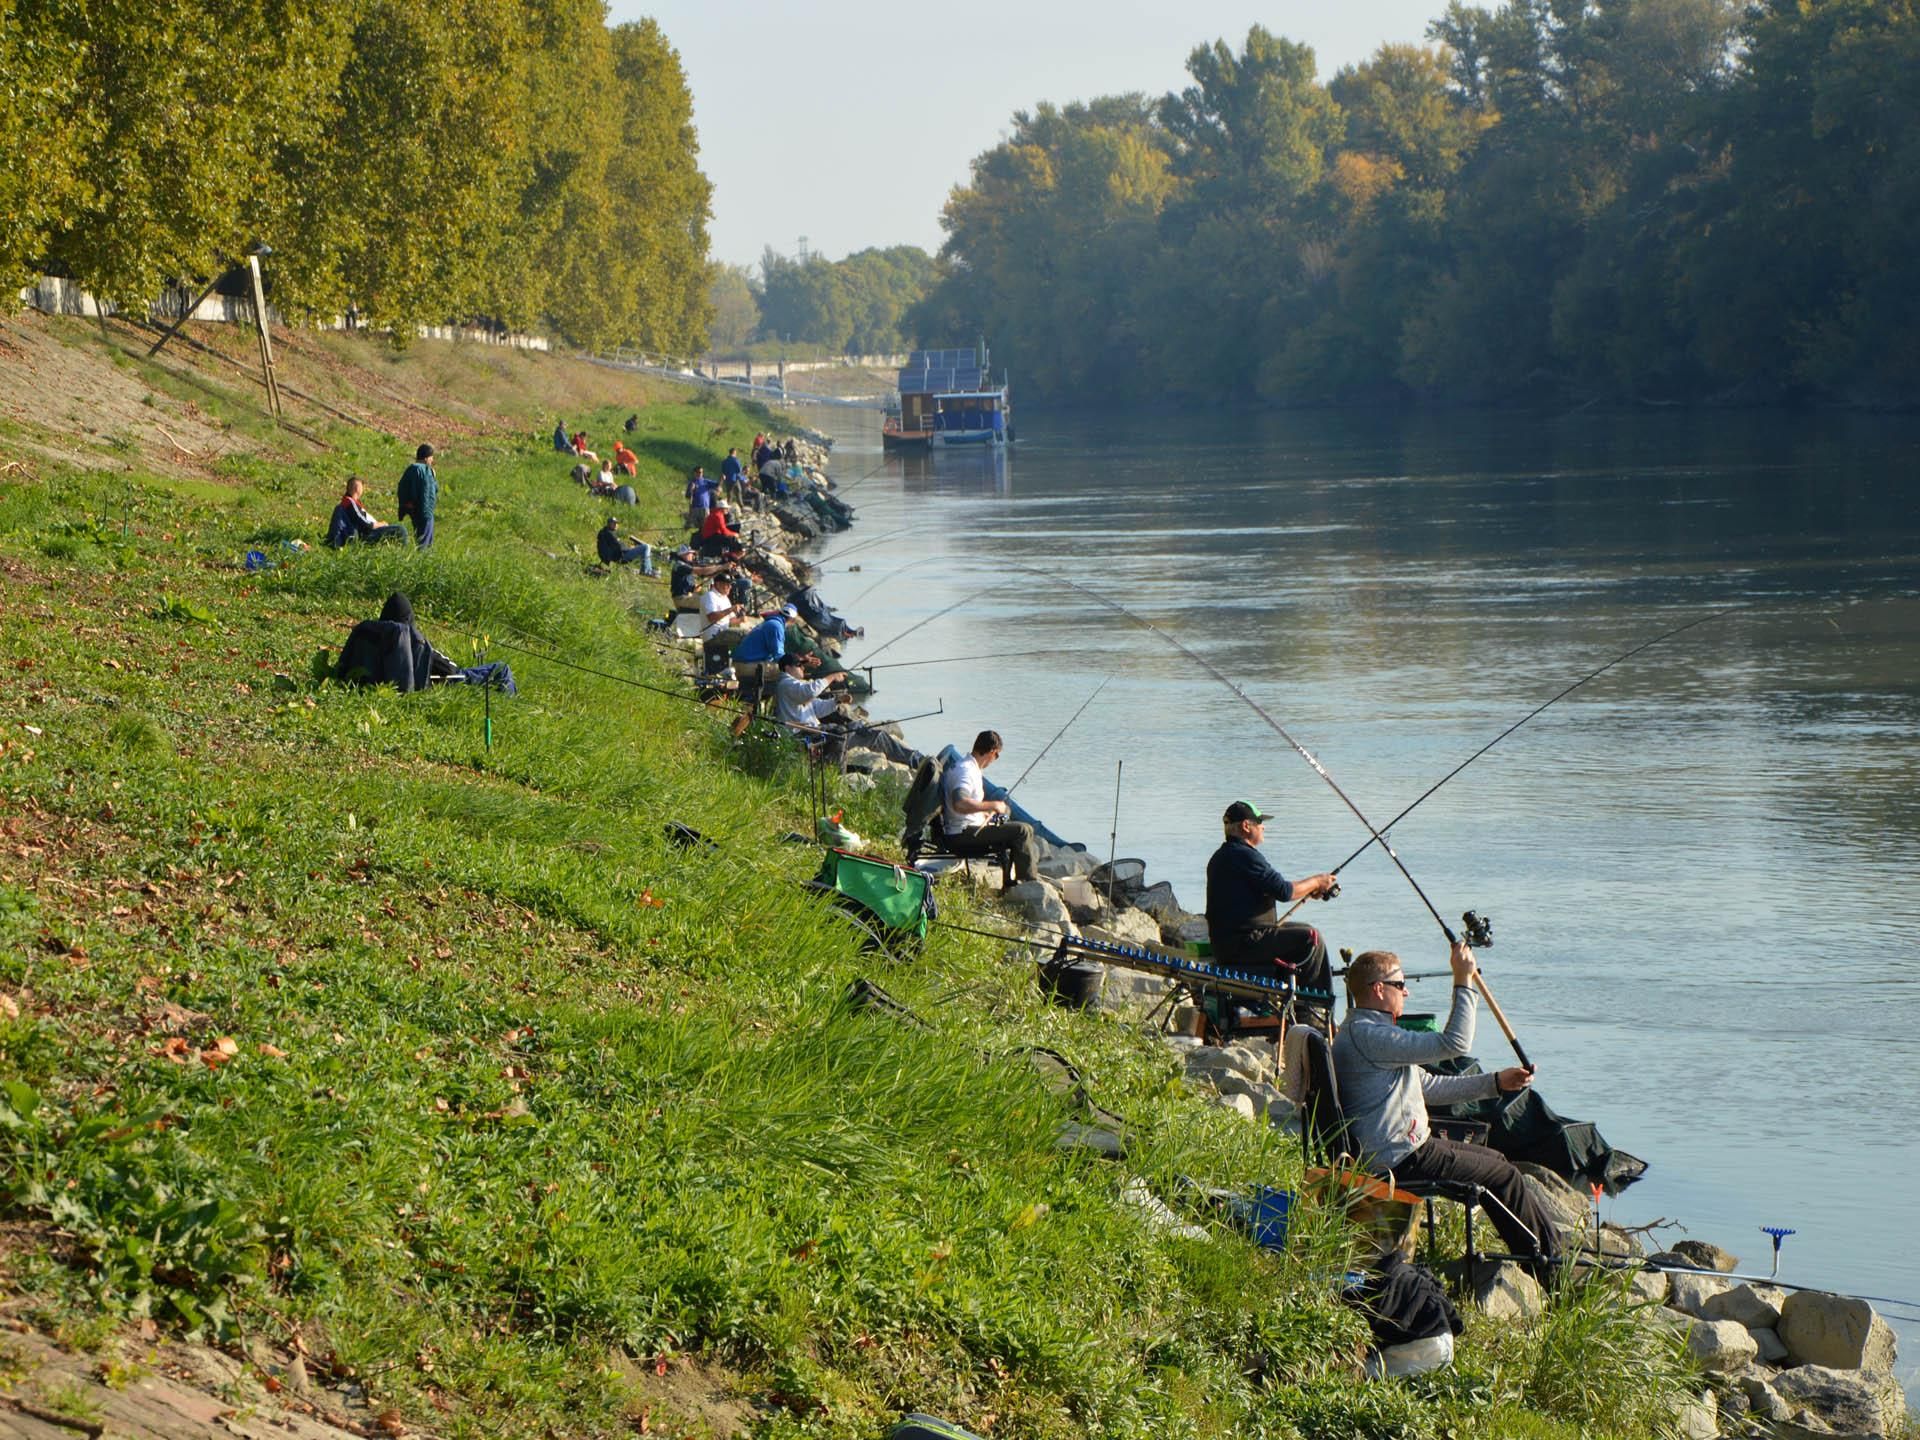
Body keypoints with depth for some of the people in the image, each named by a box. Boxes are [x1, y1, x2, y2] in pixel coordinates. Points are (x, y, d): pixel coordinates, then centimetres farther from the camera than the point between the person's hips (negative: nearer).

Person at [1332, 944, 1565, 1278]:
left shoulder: (1368, 1031, 15)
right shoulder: (1367, 1036, -22)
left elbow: (1426, 1085, 20)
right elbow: (1455, 1043, -27)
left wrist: (1495, 1083, 17)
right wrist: (1464, 981, -21)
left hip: (1401, 1148, 11)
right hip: (1399, 1161, -11)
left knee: (1496, 1160, 18)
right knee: (1504, 1175, -2)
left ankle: (1551, 1243, 24)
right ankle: (1550, 1268, 12)